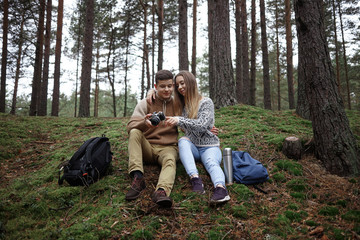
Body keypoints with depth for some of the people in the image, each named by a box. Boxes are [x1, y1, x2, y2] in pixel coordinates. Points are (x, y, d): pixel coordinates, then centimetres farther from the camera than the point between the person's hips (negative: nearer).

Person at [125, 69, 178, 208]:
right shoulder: (146, 103, 4)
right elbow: (130, 126, -8)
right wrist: (144, 123, -33)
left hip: (168, 148, 0)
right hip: (147, 147, 1)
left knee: (170, 160, -34)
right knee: (135, 132, -28)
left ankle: (161, 191, -60)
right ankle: (137, 178, -37)